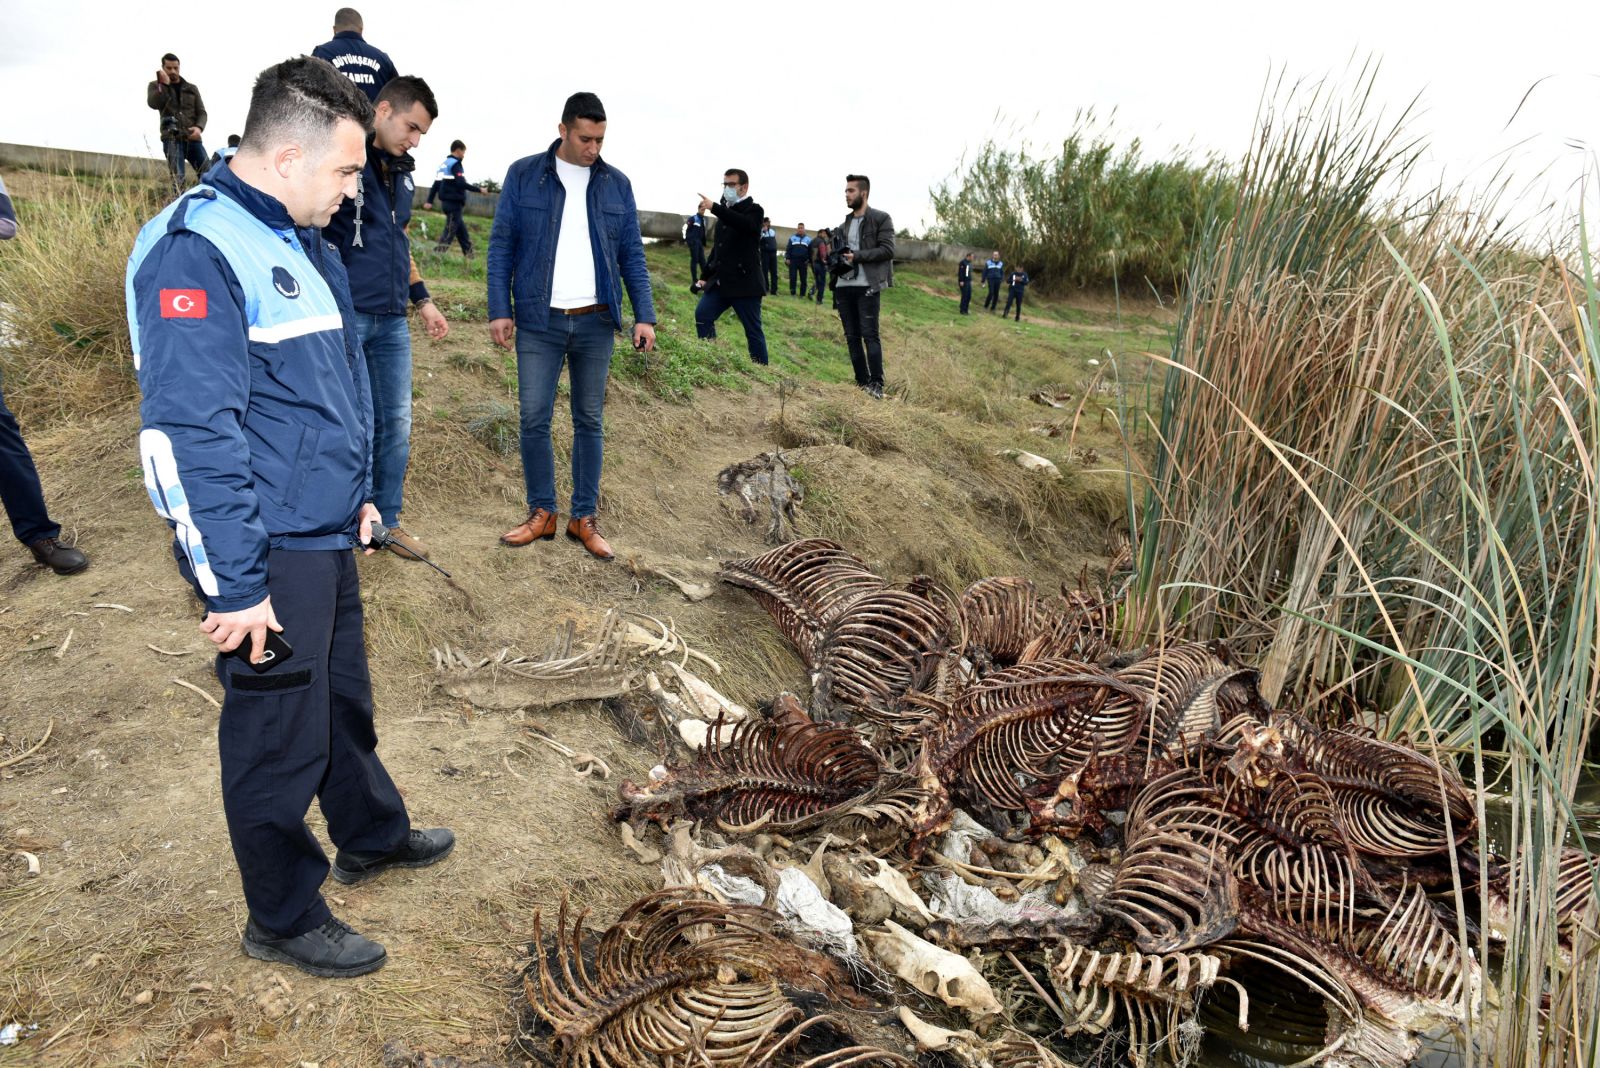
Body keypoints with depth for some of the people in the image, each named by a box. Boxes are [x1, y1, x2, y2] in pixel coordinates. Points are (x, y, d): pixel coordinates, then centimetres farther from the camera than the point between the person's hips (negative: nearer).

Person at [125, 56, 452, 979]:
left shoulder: (303, 242, 11)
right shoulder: (196, 251, -19)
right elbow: (190, 433, -23)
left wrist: (360, 493, 22)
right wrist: (234, 586, -22)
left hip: (329, 536, 9)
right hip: (267, 556, -9)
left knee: (345, 698, 24)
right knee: (280, 736, 6)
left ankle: (372, 836, 45)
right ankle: (285, 919, 25)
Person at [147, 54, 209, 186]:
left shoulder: (192, 88, 18)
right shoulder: (155, 86, 14)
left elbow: (201, 112, 11)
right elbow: (153, 104, -5)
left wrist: (199, 127, -9)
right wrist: (164, 84, -9)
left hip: (192, 138, 2)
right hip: (172, 139, -2)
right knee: (177, 179, -14)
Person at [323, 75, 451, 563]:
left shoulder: (402, 172, 15)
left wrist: (421, 299, 25)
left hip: (392, 321, 7)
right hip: (346, 315, -7)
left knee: (397, 424, 9)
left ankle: (386, 520, 23)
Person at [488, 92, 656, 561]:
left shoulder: (617, 184, 8)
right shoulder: (524, 175, 2)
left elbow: (632, 255, 8)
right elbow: (501, 245, 2)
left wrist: (644, 315, -1)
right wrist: (499, 309, -6)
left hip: (596, 322, 2)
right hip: (539, 320, -1)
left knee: (590, 421, 6)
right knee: (534, 418, -2)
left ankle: (584, 517, 14)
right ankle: (542, 512, 12)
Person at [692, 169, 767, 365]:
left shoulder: (753, 210, -4)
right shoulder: (725, 211, 17)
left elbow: (744, 224, -29)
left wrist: (715, 207, -37)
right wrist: (706, 276, 17)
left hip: (744, 283, -7)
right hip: (720, 281, 7)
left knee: (753, 330, -3)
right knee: (702, 314, -8)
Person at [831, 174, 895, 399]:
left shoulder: (881, 219, -1)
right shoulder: (844, 224, 19)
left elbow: (887, 250, -10)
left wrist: (856, 256, -17)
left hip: (867, 286, -7)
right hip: (843, 286, 7)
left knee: (869, 335, -11)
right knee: (852, 336, 7)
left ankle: (876, 385, -10)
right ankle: (861, 383, 13)